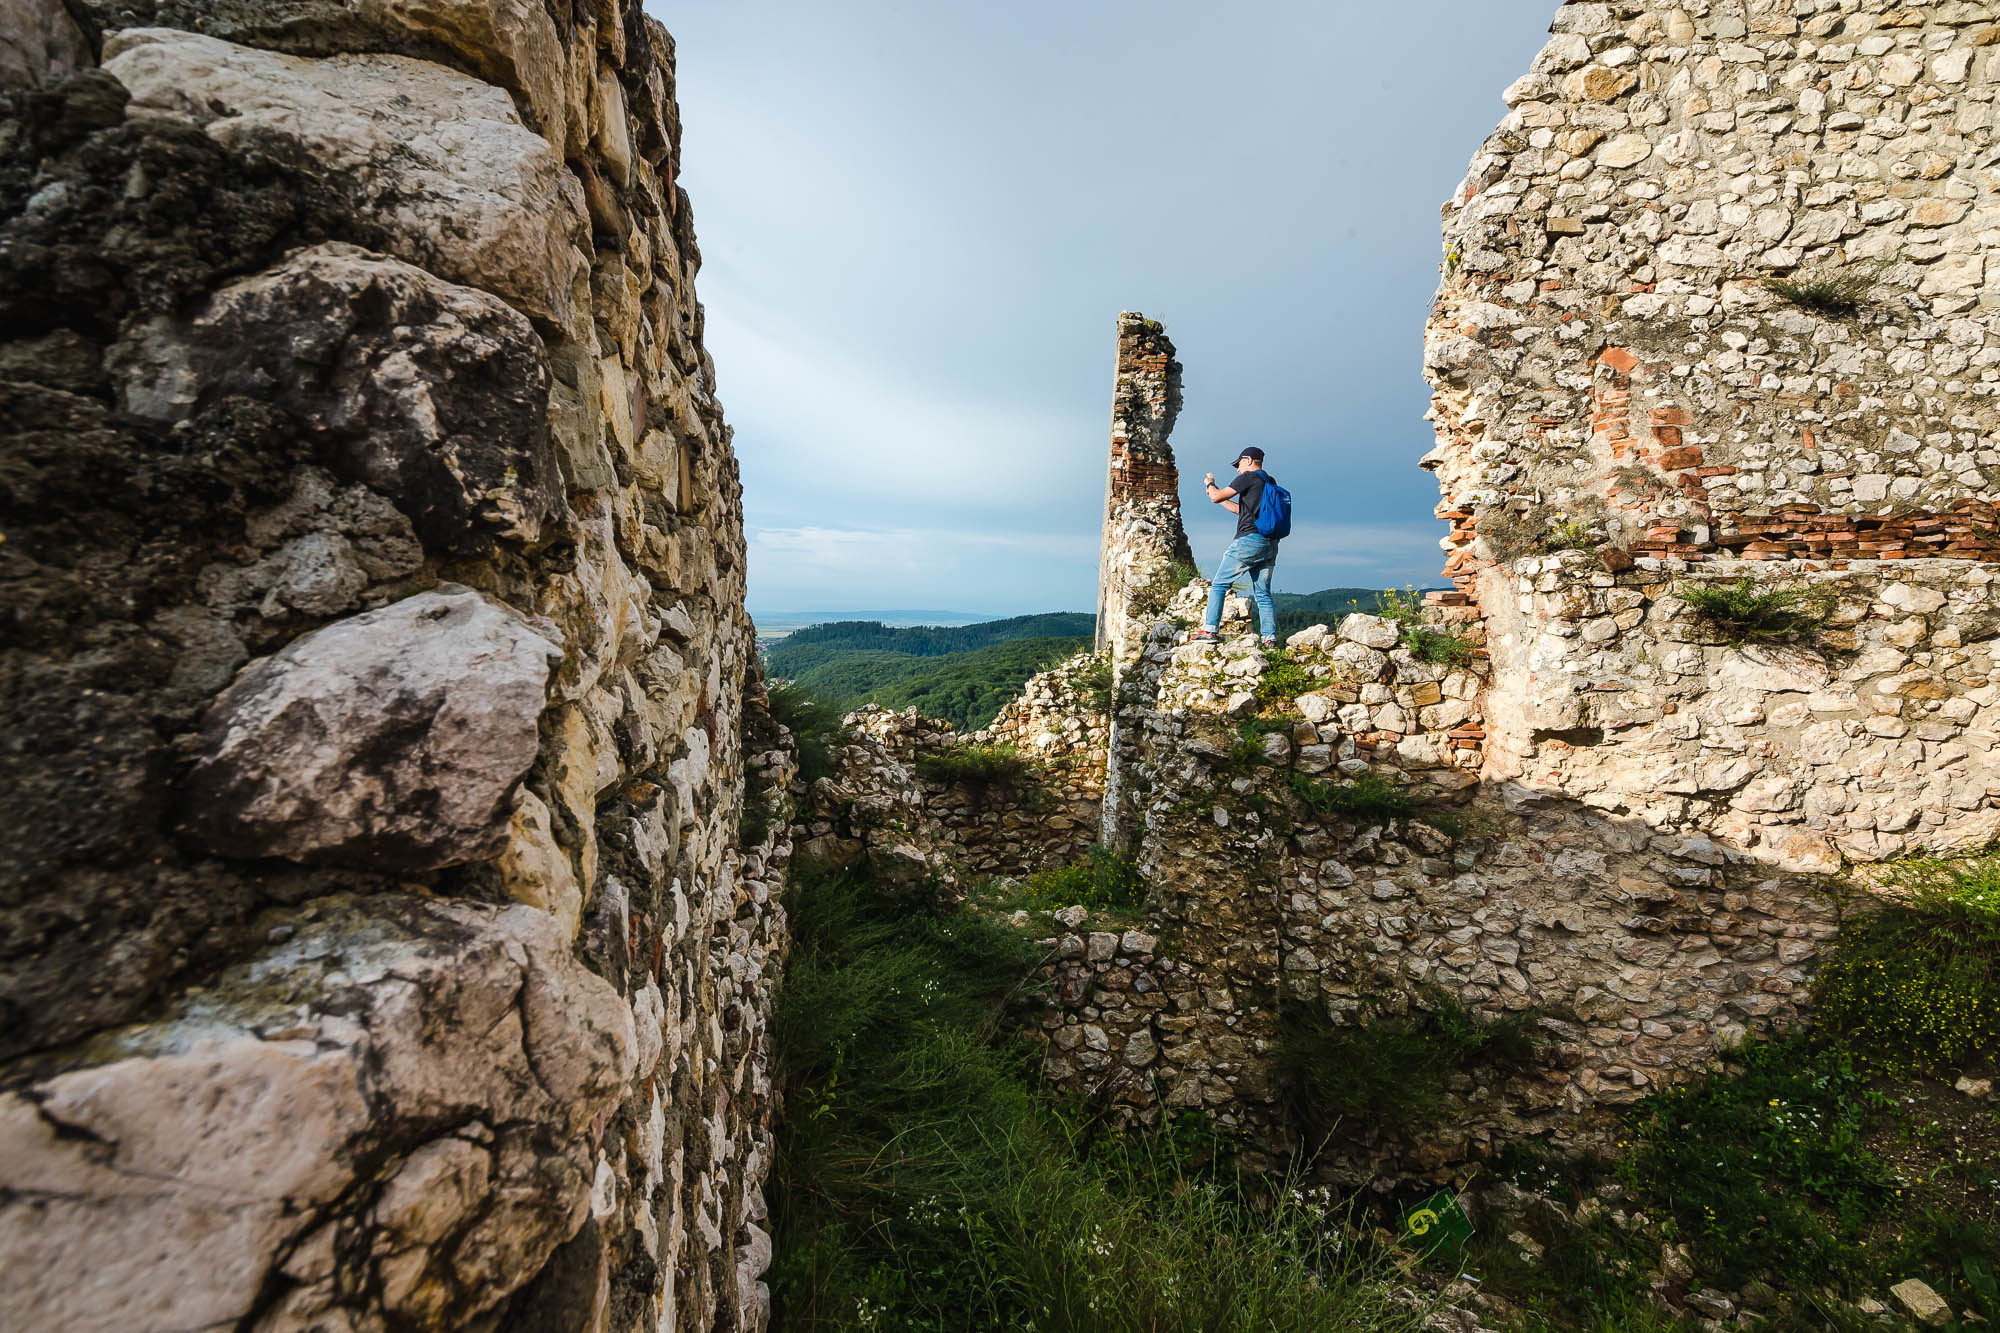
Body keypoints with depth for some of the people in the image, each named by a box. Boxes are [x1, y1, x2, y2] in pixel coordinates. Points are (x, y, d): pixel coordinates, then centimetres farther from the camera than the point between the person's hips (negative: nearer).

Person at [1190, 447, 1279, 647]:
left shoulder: (1249, 477, -3)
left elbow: (1216, 497, -3)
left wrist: (1210, 484, 19)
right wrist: (1215, 490, 33)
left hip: (1249, 539, -8)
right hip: (1270, 544, 8)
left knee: (1219, 585, 0)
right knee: (1263, 594, 8)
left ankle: (1209, 631, -4)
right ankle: (1270, 638, 0)